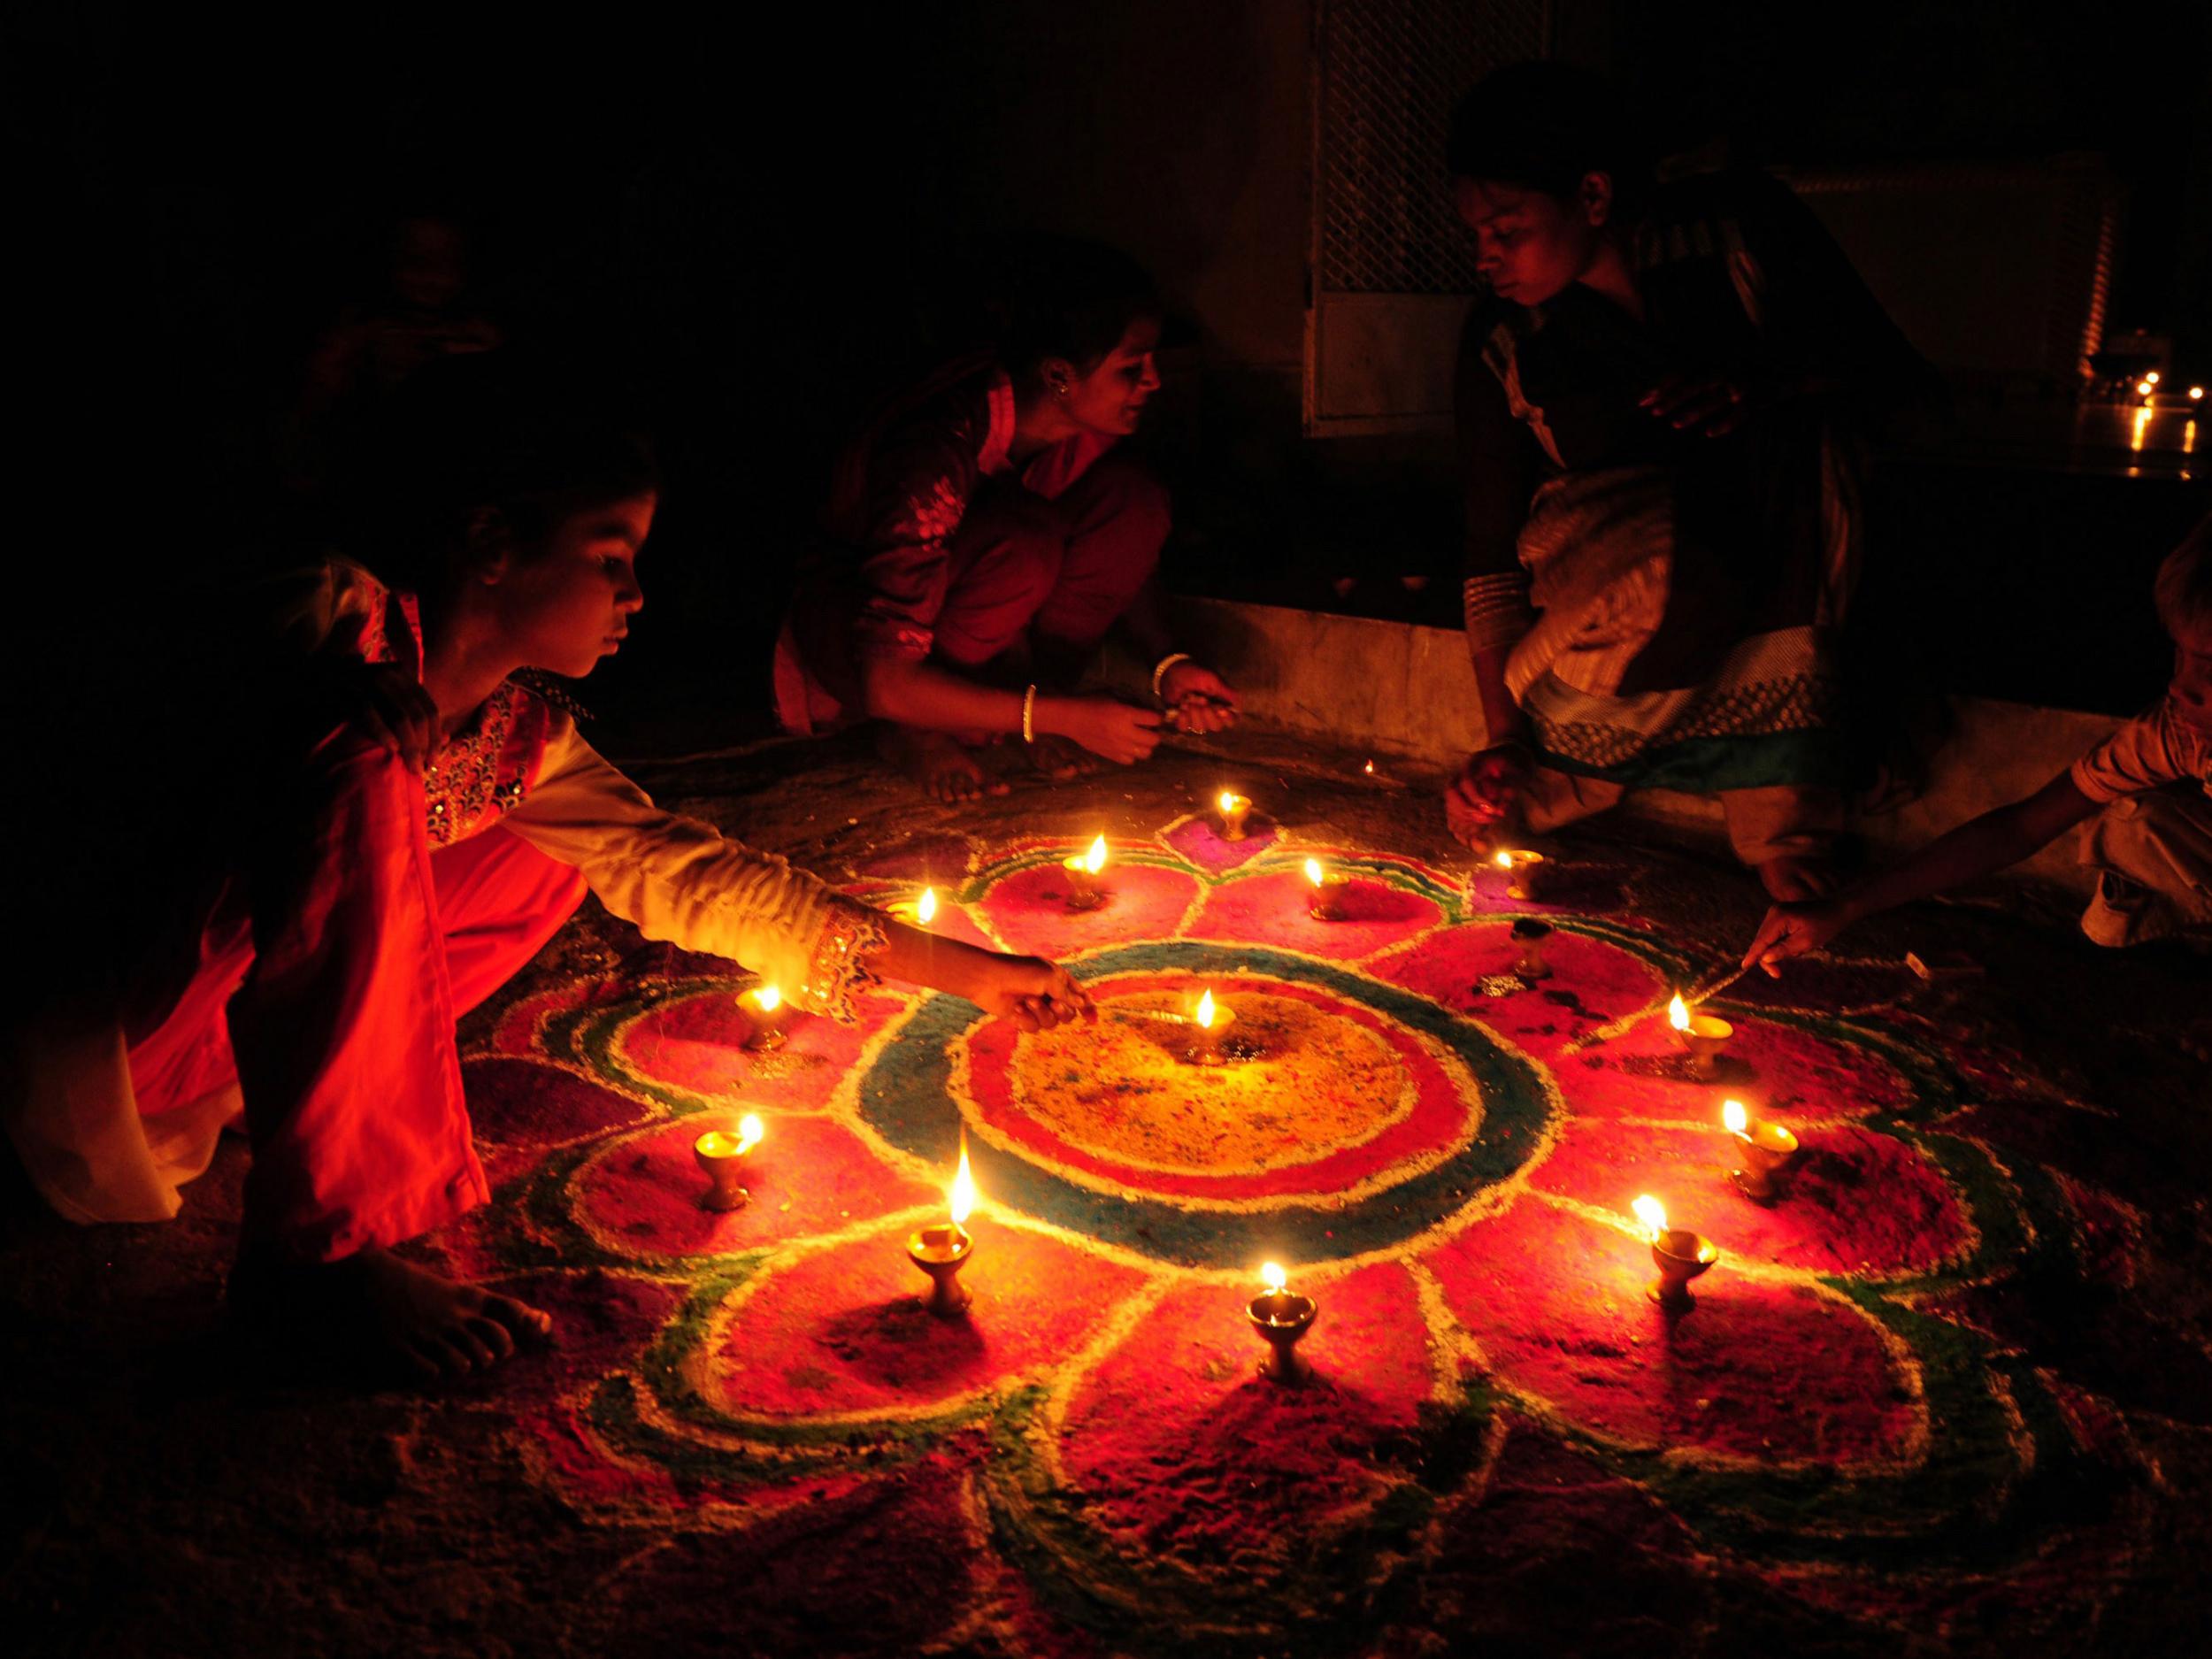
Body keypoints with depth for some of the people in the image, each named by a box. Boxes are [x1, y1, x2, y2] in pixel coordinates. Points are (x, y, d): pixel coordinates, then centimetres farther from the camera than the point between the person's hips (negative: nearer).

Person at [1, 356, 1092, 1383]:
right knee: (366, 786, -31)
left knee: (540, 866, 0)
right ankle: (311, 1245, -20)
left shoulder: (516, 729, -3)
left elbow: (677, 871, 0)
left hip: (230, 1037, 7)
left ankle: (247, 1102, 6)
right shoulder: (335, 623, -22)